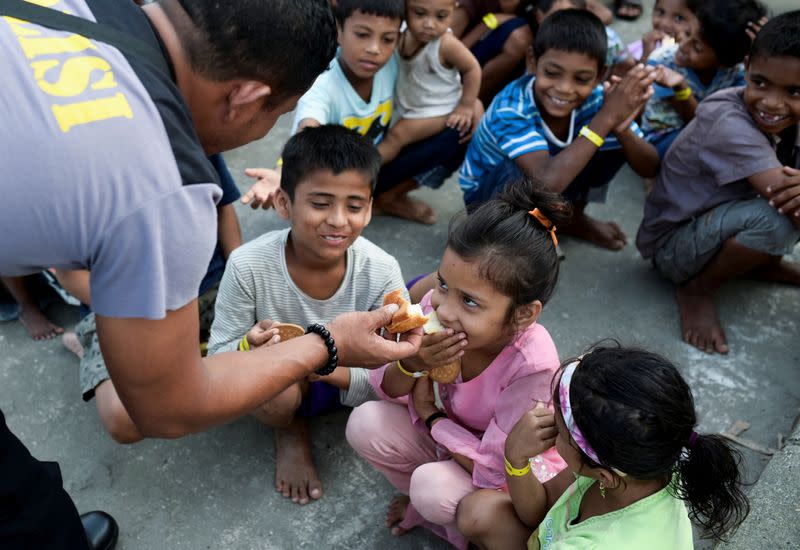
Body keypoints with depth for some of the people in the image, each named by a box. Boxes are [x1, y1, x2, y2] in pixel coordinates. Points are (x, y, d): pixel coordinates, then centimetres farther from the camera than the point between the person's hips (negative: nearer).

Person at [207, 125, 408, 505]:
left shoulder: (381, 272, -24)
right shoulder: (249, 266, -27)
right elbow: (217, 359, -16)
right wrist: (249, 348, -40)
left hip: (351, 379, 1)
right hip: (285, 387, -1)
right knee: (275, 391, -35)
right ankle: (290, 431, 4)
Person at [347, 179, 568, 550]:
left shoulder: (532, 366, -37)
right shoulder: (435, 306, -24)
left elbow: (496, 472, -29)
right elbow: (387, 391, -9)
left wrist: (430, 415, -17)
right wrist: (411, 364, -33)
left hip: (515, 470, -5)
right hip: (454, 437, 5)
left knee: (434, 487, -31)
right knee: (366, 424, -15)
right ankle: (424, 499, 11)